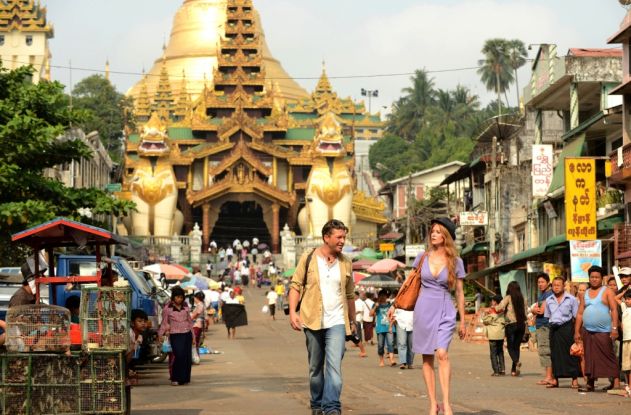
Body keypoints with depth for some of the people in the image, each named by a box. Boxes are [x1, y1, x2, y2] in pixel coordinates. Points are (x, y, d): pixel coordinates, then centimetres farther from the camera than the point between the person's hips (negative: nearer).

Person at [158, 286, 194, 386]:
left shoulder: (185, 307, 11)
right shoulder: (167, 308, 0)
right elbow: (164, 323, 3)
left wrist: (193, 335, 17)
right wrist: (160, 334, -4)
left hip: (187, 334, 4)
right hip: (175, 335, -4)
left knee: (187, 357, 2)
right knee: (178, 355, -16)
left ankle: (185, 378, 12)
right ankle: (175, 379, -8)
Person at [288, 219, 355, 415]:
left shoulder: (345, 263, 8)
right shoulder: (308, 259, 1)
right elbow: (296, 286, 1)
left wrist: (352, 321, 18)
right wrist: (292, 312, -11)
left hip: (337, 322, 0)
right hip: (313, 321, 0)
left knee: (334, 365, -14)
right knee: (315, 367, 11)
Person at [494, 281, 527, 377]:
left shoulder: (508, 298, -6)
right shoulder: (522, 298, 7)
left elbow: (499, 308, -13)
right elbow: (525, 311, 11)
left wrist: (495, 307, 7)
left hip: (511, 325, -4)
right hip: (521, 324, 4)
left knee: (510, 347, 0)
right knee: (516, 347, 11)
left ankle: (517, 362, -28)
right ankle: (514, 369, 10)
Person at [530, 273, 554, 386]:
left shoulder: (549, 294, -11)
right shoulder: (540, 295, 20)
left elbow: (542, 310, -18)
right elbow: (533, 309, 15)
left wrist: (534, 309, 0)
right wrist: (535, 310, -6)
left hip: (545, 326, -10)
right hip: (539, 326, 10)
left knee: (545, 351, -12)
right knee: (542, 351, 12)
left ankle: (549, 377, -13)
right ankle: (549, 376, 17)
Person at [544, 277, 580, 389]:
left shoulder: (571, 299, 0)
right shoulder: (549, 300, 12)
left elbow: (576, 316, 0)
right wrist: (552, 325, 9)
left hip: (567, 328, -4)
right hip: (554, 329, 4)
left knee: (570, 353, -4)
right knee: (555, 353, 5)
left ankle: (574, 379, -2)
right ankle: (555, 379, 9)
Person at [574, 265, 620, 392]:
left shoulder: (607, 292, 2)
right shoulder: (585, 294, 16)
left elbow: (614, 310, -5)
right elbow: (580, 313, 15)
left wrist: (614, 327, -15)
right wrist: (577, 331, 9)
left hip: (603, 331, -5)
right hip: (587, 331, 5)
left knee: (609, 357, -5)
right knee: (590, 358, 5)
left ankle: (616, 382, -4)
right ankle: (590, 384, 8)